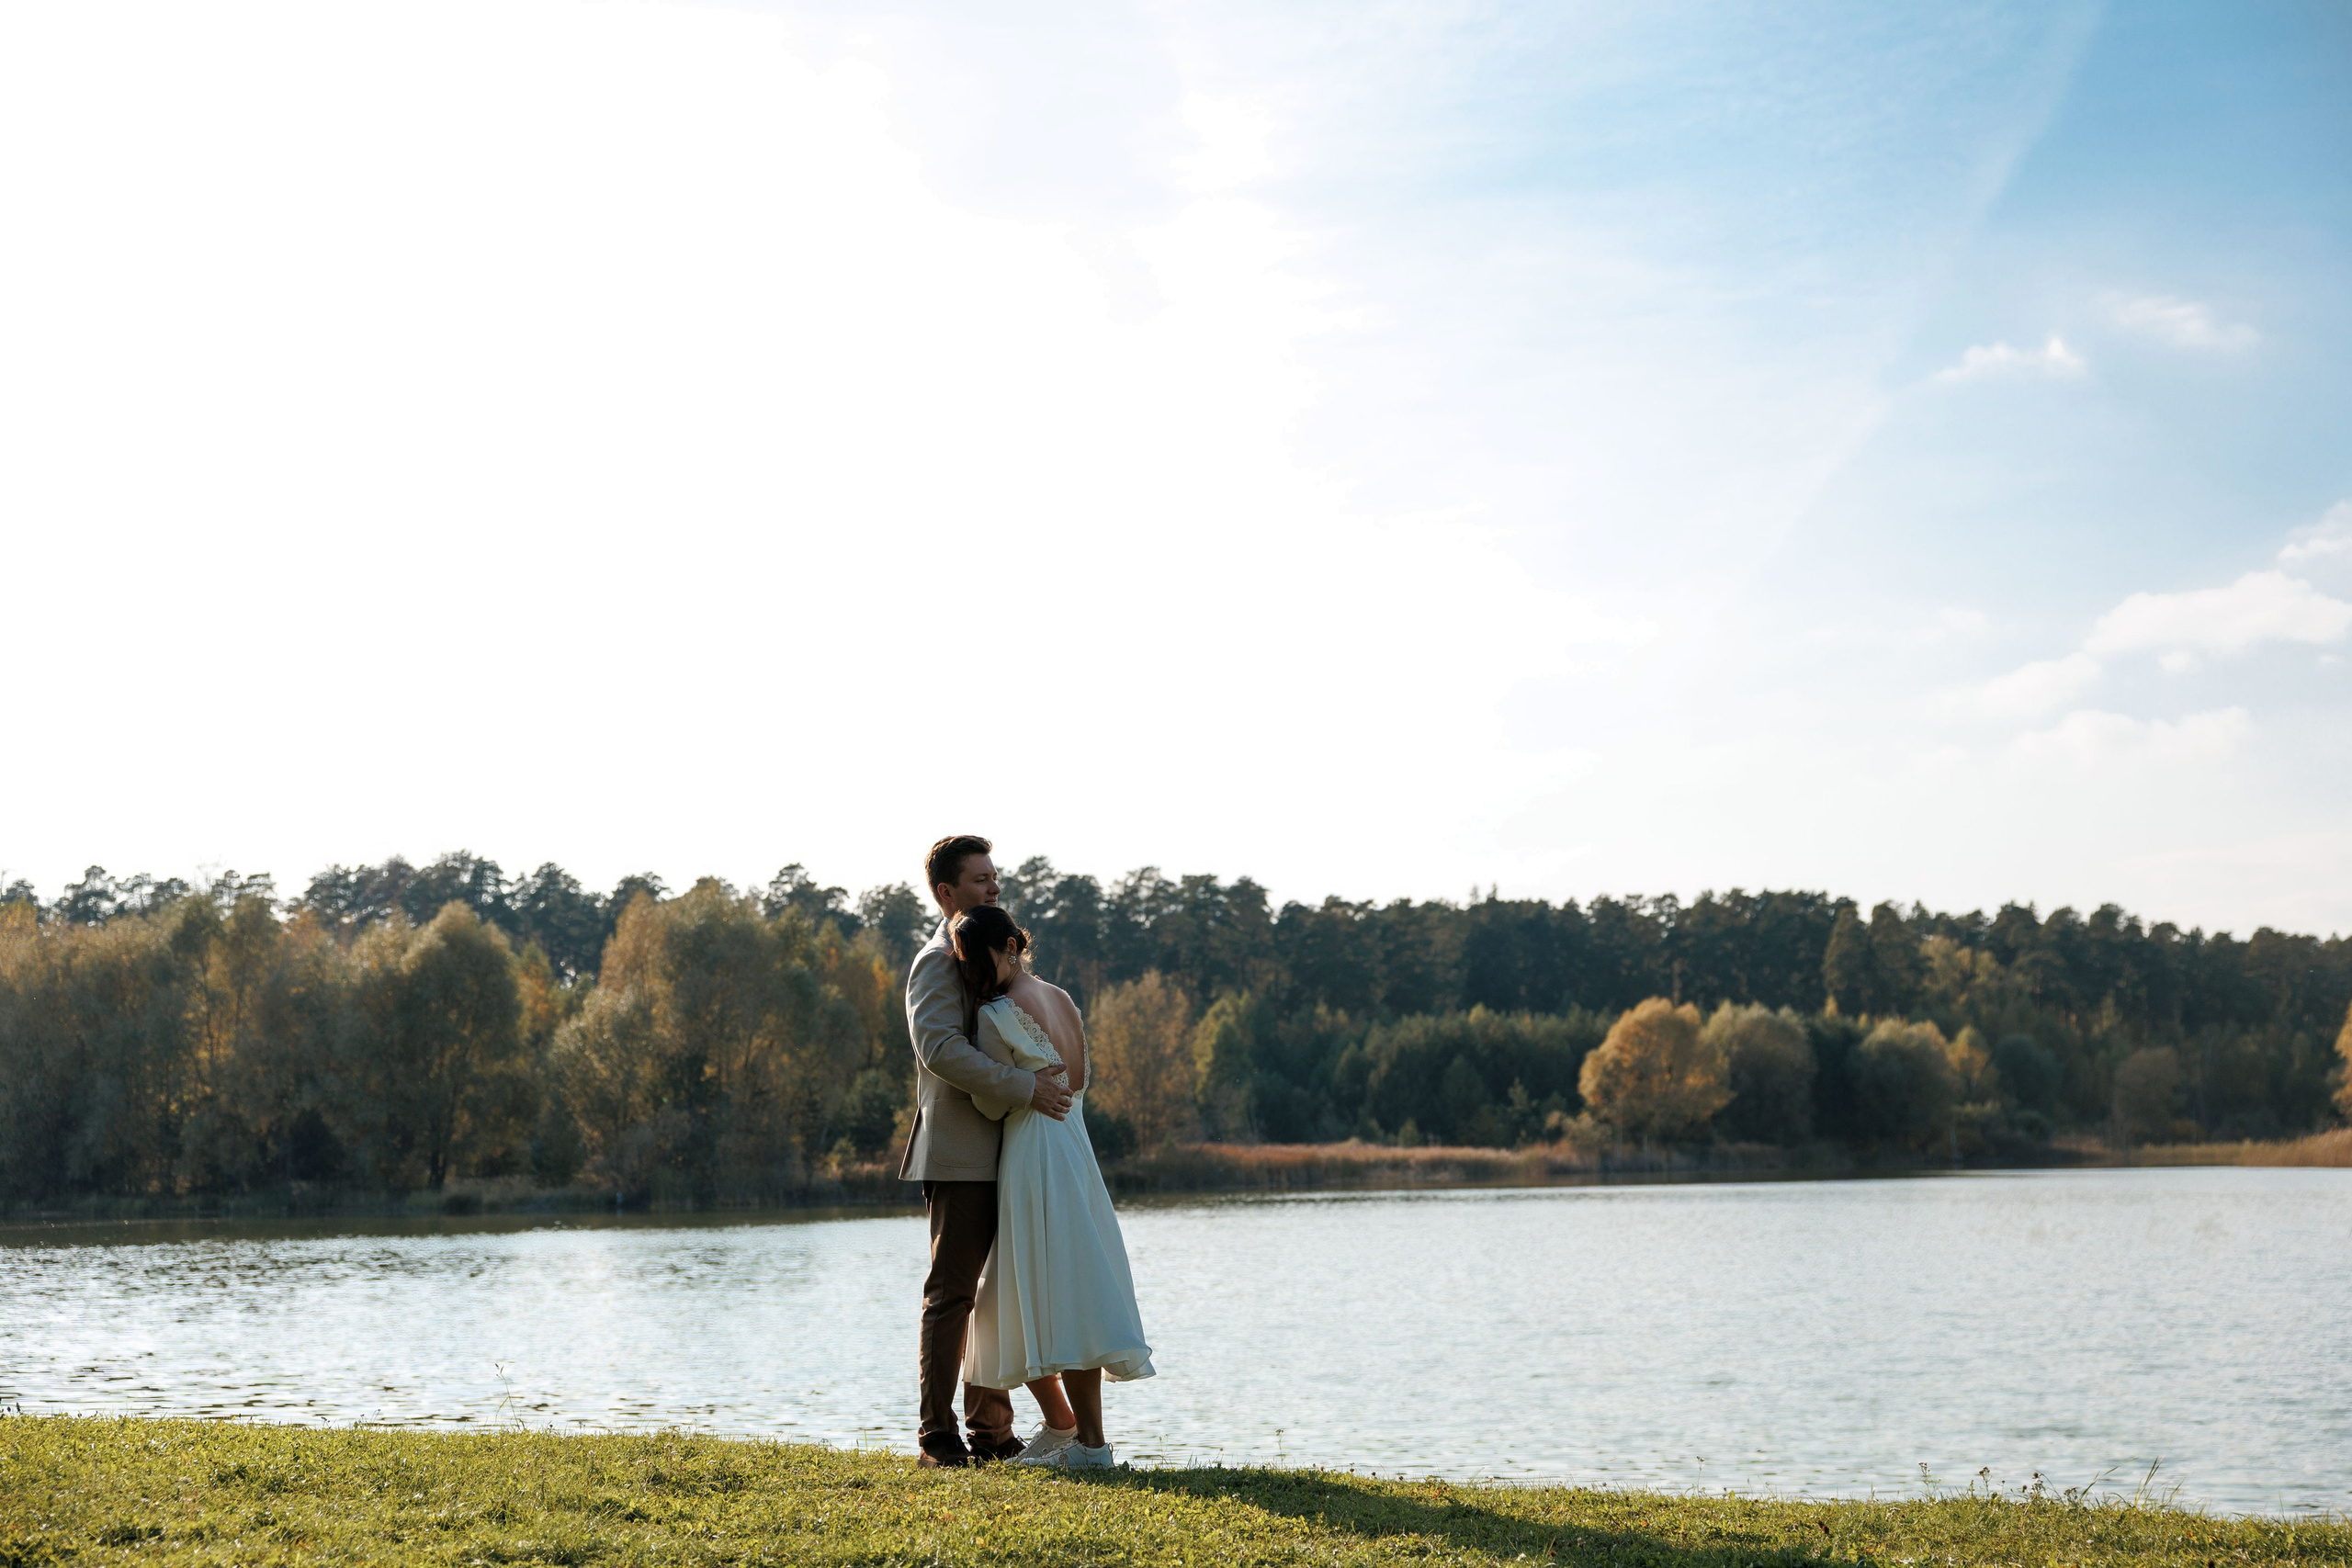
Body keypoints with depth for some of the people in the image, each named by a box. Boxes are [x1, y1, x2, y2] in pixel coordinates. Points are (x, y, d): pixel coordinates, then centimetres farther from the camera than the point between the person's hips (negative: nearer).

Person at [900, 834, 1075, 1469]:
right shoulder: (939, 961, -9)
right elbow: (940, 1048, -24)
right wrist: (1025, 1087, -26)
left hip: (1004, 1154, 9)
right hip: (962, 1157, -9)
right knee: (952, 1293, -5)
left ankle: (990, 1428, 15)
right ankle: (937, 1433, 1)